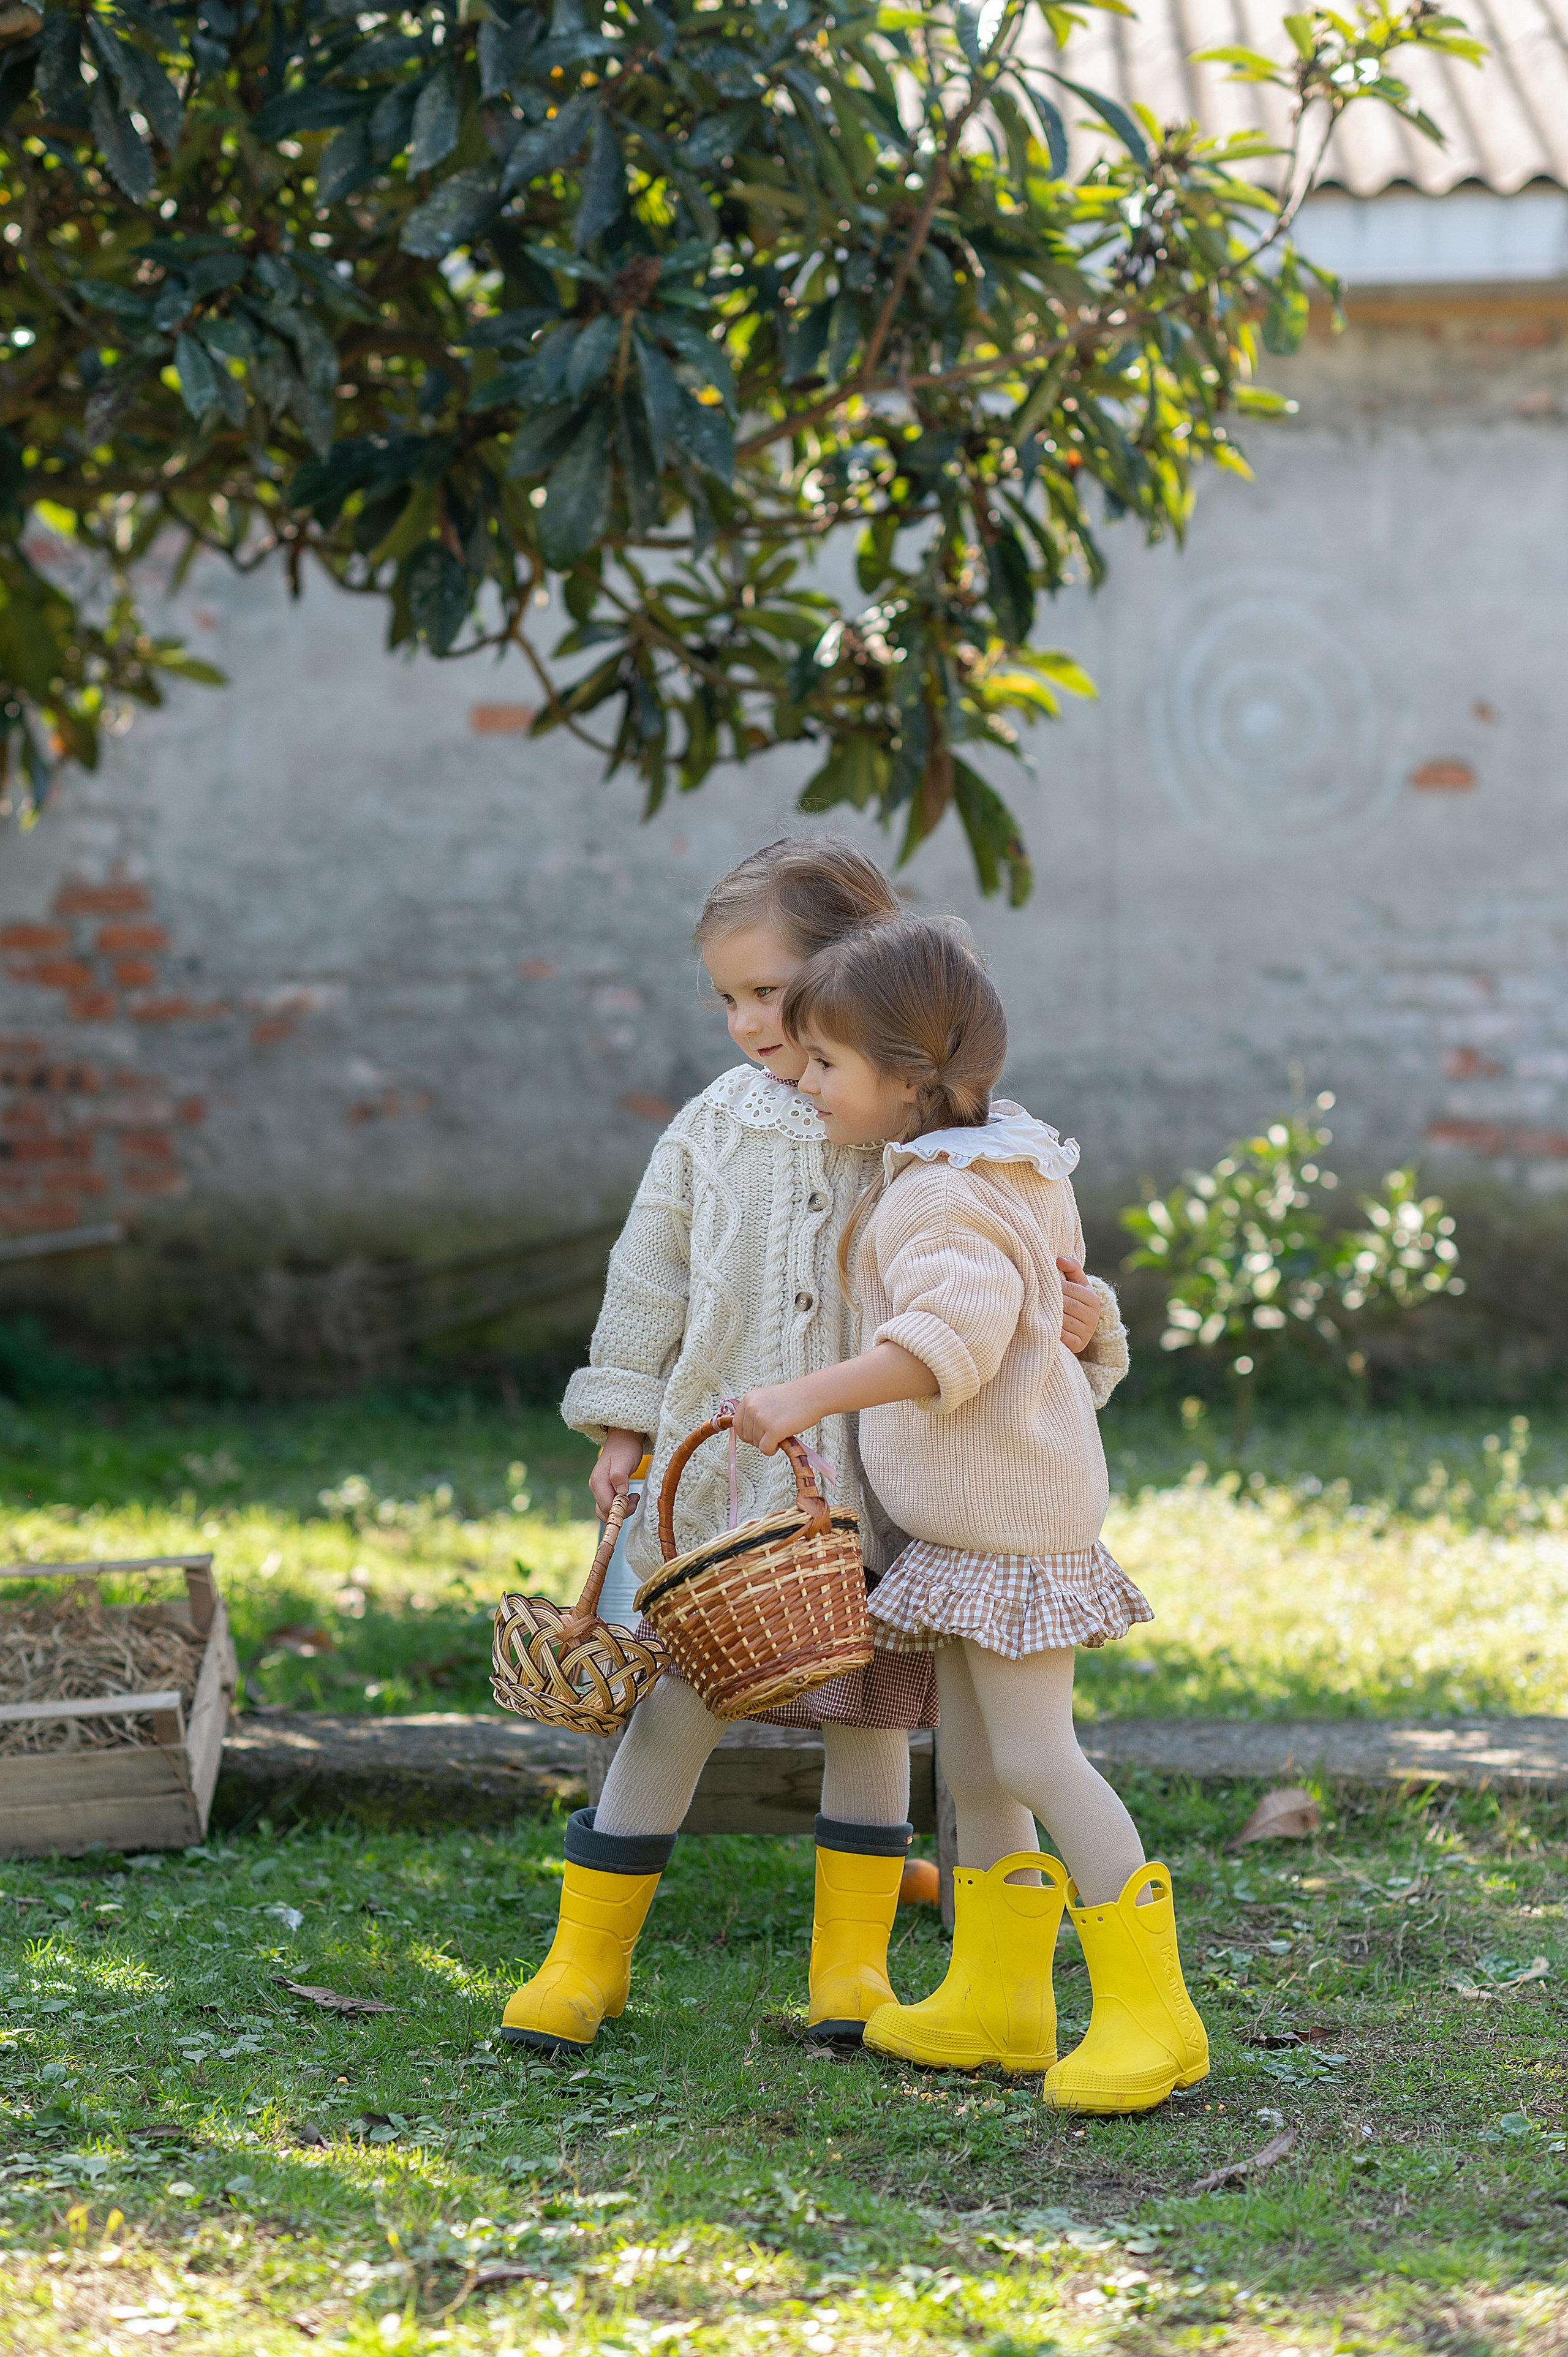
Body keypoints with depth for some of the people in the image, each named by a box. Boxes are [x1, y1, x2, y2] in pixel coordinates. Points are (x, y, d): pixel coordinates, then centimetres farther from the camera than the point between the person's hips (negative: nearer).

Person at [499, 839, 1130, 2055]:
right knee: (678, 1706, 2)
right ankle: (588, 1954, 12)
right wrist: (624, 1426, 9)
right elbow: (652, 1281, 11)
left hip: (879, 1484, -1)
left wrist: (1086, 1324, -20)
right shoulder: (717, 1129, 4)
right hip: (726, 1469, 1)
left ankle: (853, 1958, 23)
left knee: (870, 1711, 9)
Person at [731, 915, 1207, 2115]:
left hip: (1012, 1515, -11)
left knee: (1036, 1756, -9)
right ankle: (997, 1998, 22)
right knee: (974, 1763, 13)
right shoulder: (1001, 1162, 11)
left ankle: (1149, 2008, -5)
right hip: (968, 1523, 11)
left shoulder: (946, 1199, -20)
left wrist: (814, 1395, -44)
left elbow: (959, 1329, -37)